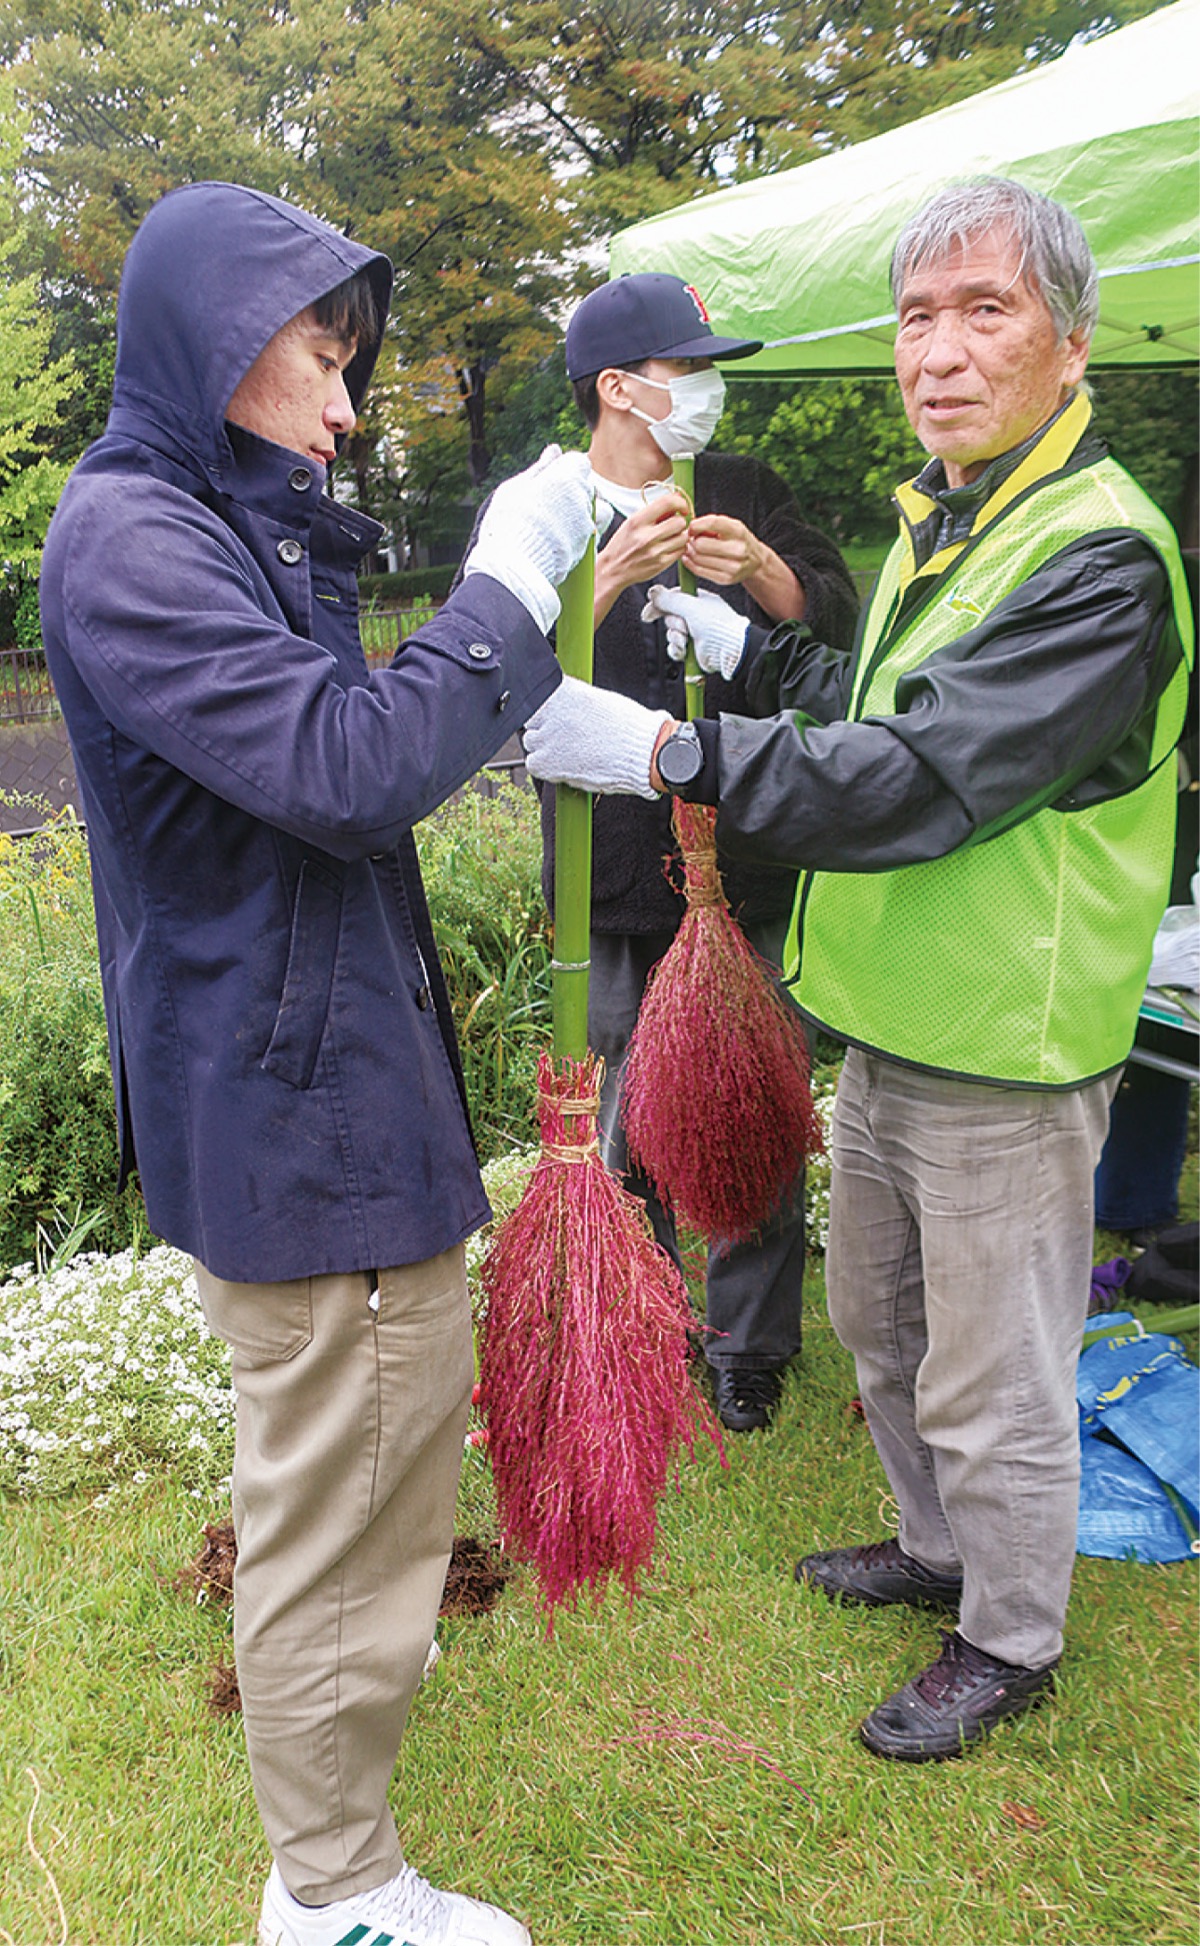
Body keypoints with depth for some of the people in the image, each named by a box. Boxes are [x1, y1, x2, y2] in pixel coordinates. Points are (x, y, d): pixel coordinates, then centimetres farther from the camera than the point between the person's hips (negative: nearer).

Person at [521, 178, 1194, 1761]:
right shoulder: (939, 518, 11)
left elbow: (923, 778, -30)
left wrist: (666, 752, -31)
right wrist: (751, 653, 13)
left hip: (1006, 1052, -9)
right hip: (893, 1024, 9)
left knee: (992, 1379, 9)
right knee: (882, 1325, 24)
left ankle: (1010, 1641, 33)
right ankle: (940, 1549, 48)